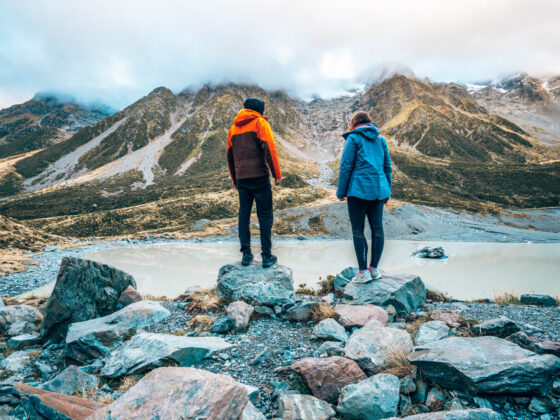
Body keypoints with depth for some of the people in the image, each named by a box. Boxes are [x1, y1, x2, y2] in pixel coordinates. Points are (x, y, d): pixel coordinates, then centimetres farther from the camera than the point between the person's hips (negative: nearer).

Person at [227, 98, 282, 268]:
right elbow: (269, 149, -12)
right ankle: (267, 256, 2)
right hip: (259, 177, -5)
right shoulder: (260, 122, 0)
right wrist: (277, 174, -10)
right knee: (265, 216, 0)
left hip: (241, 178, 5)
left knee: (244, 215, 11)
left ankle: (246, 254, 12)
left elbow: (230, 156, 20)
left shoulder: (234, 127, 18)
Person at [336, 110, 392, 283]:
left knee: (357, 230, 1)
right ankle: (374, 268, 17)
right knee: (377, 228, 10)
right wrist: (387, 191, 20)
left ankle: (363, 271, 2)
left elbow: (346, 166, -7)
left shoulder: (353, 138, -2)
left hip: (359, 189, -6)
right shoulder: (380, 138, 14)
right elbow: (387, 166, 15)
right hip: (379, 189, 6)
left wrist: (341, 191, -3)